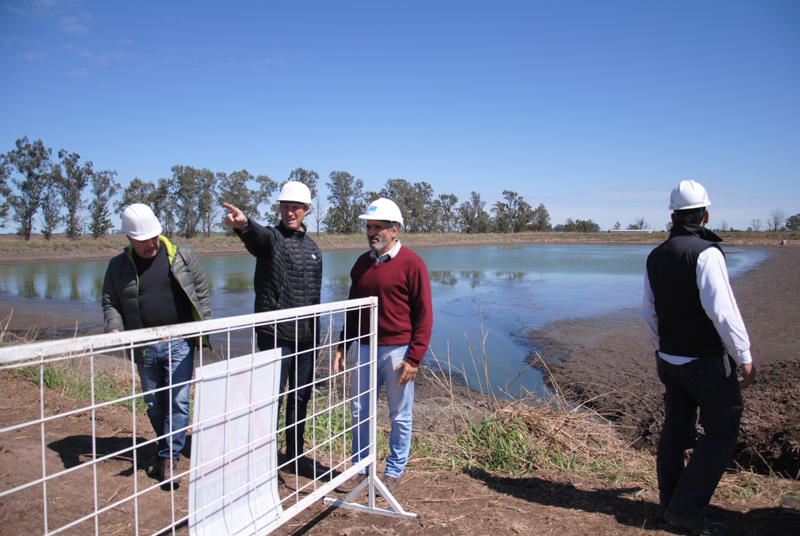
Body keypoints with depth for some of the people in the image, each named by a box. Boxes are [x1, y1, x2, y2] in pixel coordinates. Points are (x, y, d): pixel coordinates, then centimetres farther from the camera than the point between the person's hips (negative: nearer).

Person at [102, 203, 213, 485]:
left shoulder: (181, 255, 0)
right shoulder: (118, 266, 5)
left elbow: (201, 292, 5)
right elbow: (110, 303, 10)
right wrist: (114, 328, -9)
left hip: (179, 343, -2)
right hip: (144, 348, 3)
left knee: (178, 401, -5)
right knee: (154, 404, 14)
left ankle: (169, 458, 8)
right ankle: (167, 449, 35)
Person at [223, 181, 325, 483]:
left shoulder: (312, 249, 13)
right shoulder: (270, 238, -4)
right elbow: (257, 236, -31)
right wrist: (244, 225, -54)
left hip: (305, 336, 6)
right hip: (275, 334, -6)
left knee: (300, 397, 13)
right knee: (272, 397, -2)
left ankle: (296, 457, 28)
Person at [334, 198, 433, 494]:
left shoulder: (412, 264, -8)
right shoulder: (362, 263, 10)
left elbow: (423, 315, -10)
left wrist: (414, 358, -14)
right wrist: (342, 347, 11)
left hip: (397, 351, -5)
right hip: (365, 349, 6)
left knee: (400, 416, 8)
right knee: (360, 412, 12)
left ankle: (394, 472, 25)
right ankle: (360, 469, 27)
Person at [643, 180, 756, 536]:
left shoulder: (656, 256, 7)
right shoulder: (706, 252, -17)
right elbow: (722, 311, -21)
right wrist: (744, 356, -12)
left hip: (669, 358, 7)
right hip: (707, 361, -7)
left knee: (675, 430, 15)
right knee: (721, 433, 5)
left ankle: (669, 504, 25)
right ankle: (688, 507, 5)